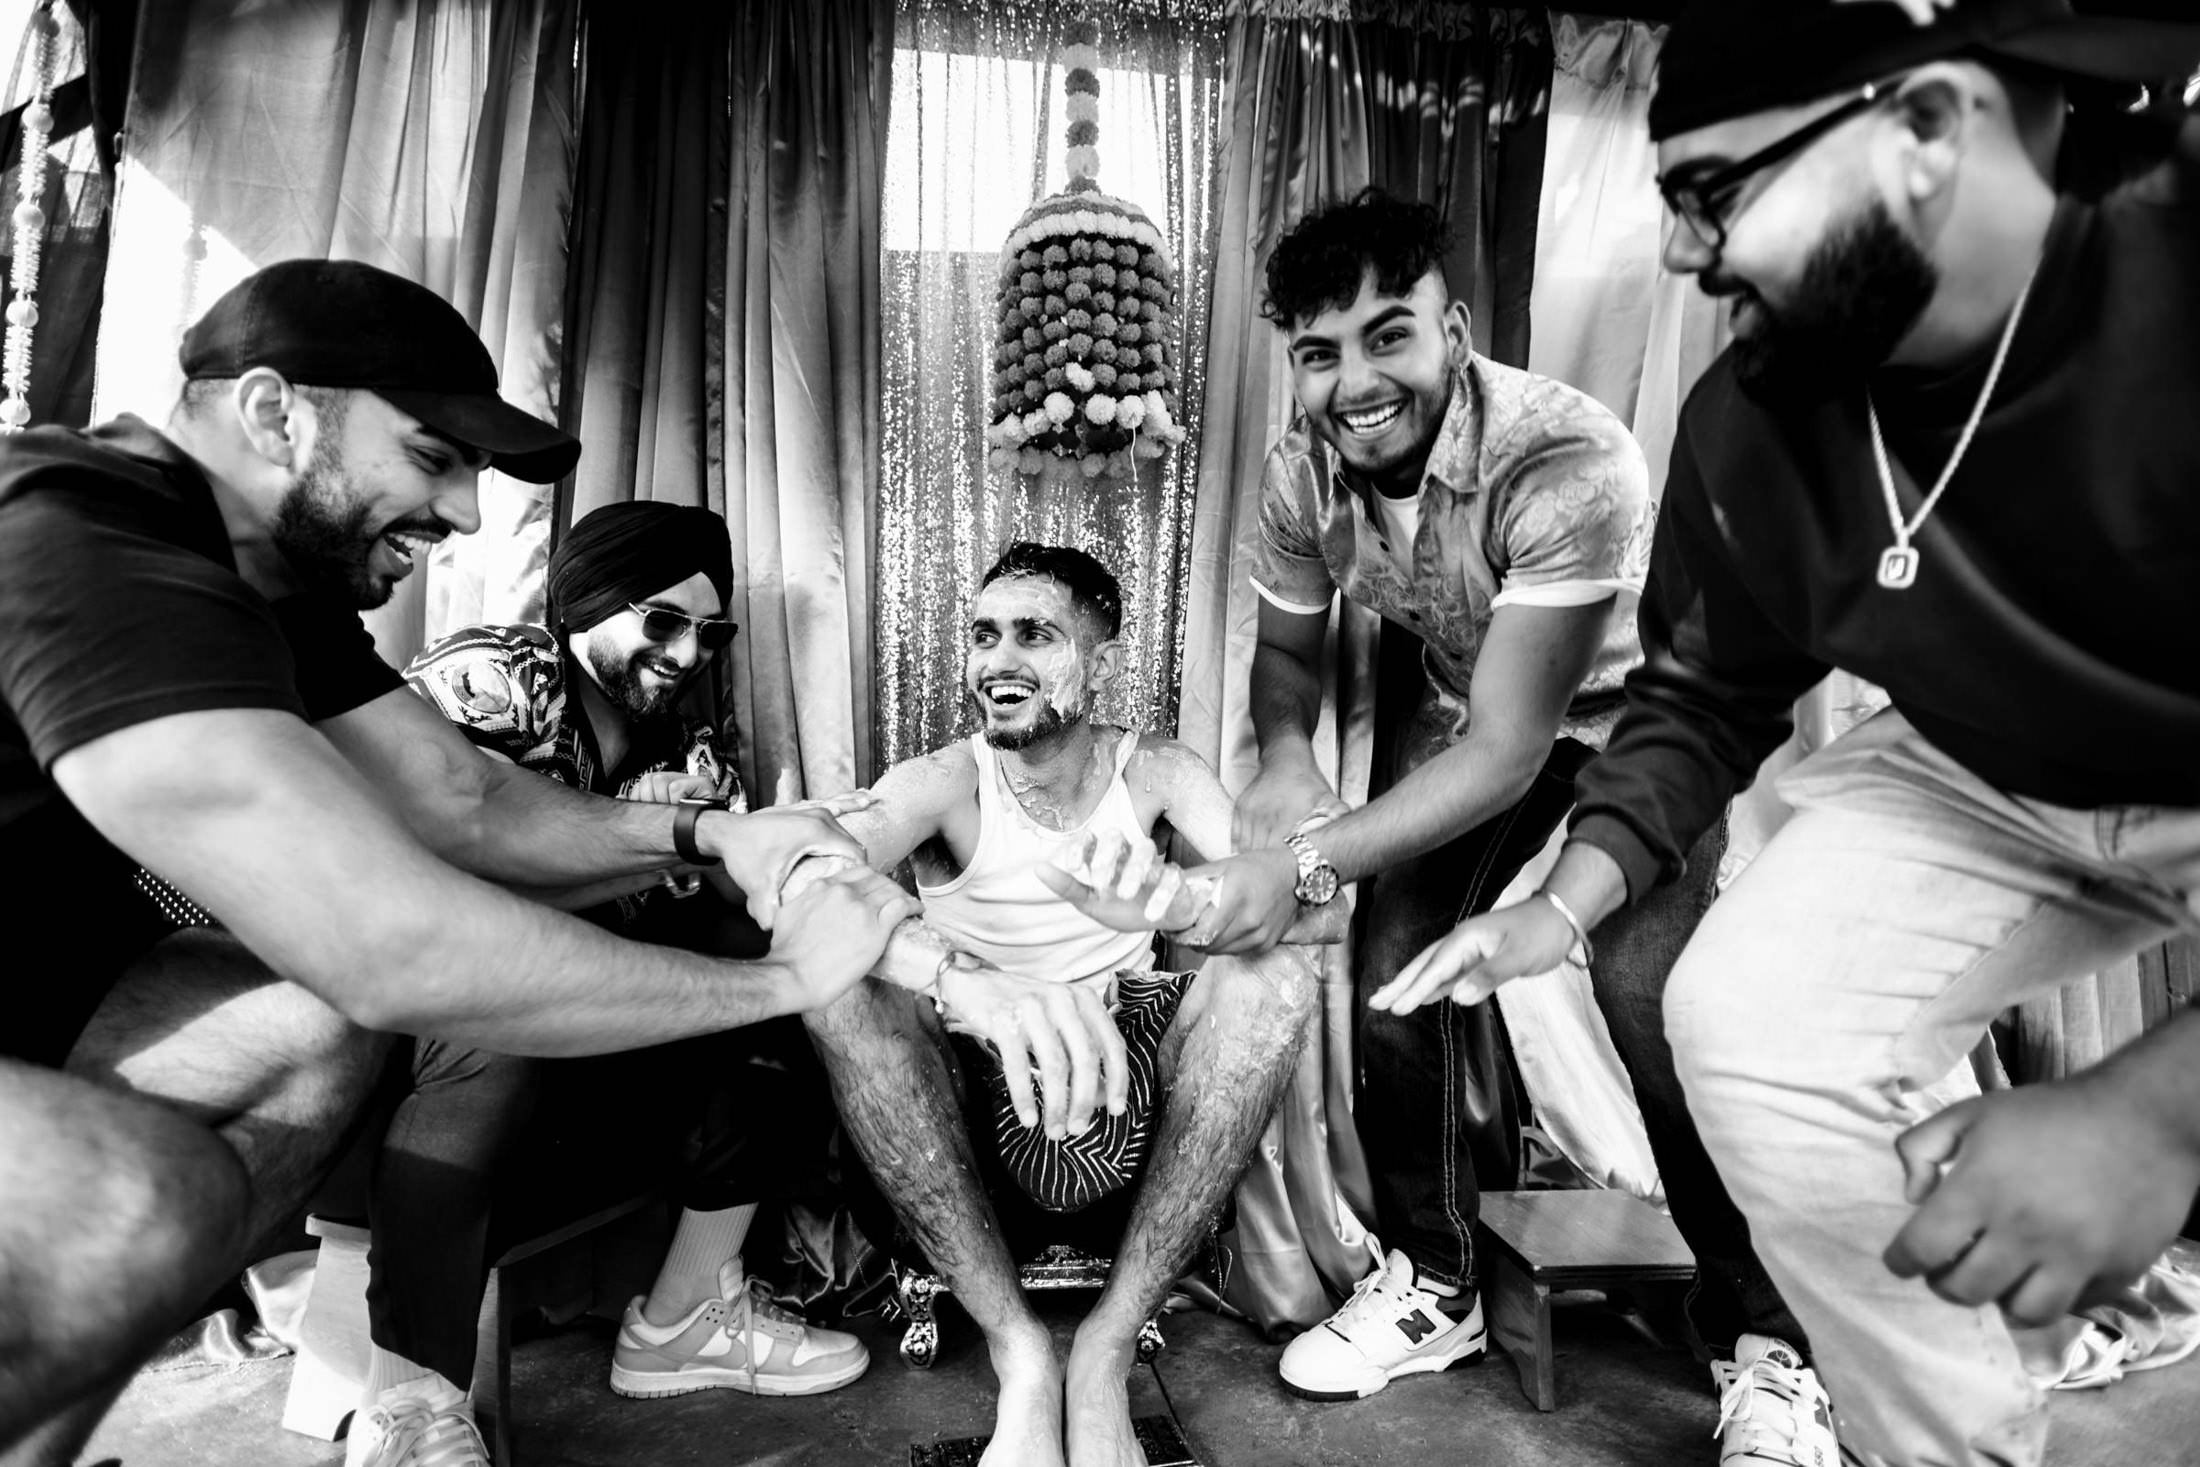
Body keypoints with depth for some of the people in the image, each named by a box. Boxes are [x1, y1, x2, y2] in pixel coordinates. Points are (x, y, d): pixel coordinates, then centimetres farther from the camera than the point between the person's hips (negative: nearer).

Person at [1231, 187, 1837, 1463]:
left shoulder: (1568, 462, -35)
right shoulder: (1302, 474, -18)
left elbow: (1510, 751, -35)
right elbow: (1288, 651, 0)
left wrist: (1312, 864, -41)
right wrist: (1287, 756, -23)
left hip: (1620, 703, -4)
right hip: (1450, 698, 5)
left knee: (1654, 996, -22)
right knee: (1391, 975, -6)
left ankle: (1770, 1349, 3)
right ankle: (1433, 1281, 19)